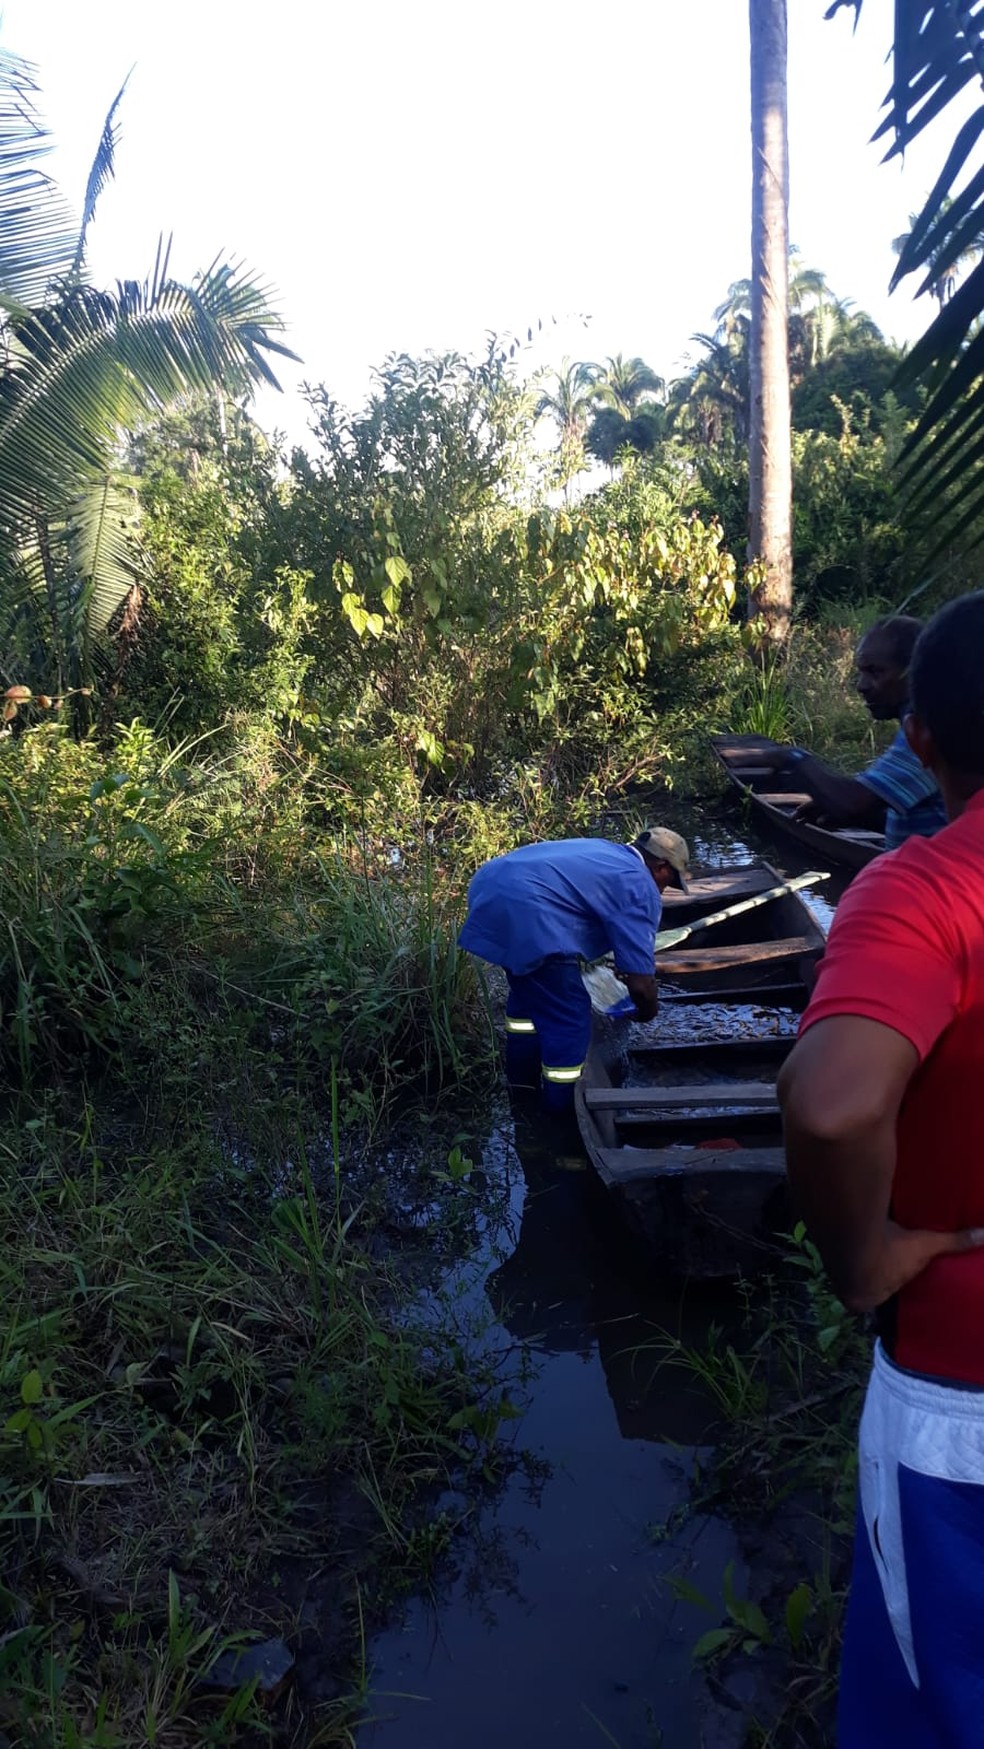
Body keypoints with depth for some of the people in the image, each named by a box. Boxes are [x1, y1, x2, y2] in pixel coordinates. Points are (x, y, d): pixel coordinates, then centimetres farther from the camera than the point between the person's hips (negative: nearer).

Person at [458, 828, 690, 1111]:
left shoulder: (605, 852, 29)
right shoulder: (642, 890, 3)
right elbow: (640, 982, 0)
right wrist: (647, 1011, 22)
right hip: (524, 910, -10)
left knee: (529, 990, 31)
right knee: (569, 1018, 5)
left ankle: (522, 1079, 46)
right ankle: (563, 1106, 19)